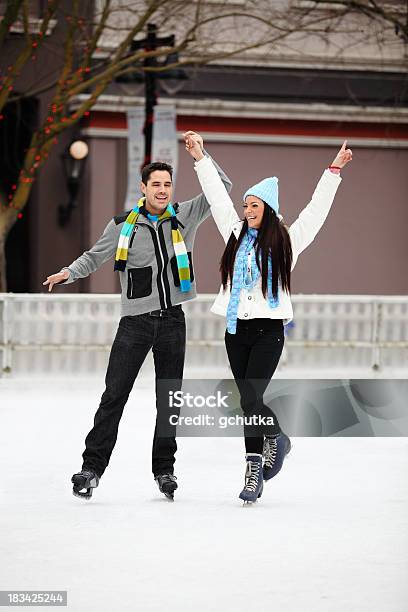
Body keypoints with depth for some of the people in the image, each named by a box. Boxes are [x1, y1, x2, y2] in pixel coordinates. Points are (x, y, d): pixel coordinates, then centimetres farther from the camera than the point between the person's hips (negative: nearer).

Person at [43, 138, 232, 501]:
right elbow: (95, 257, 13)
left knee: (169, 399, 6)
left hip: (172, 321, 1)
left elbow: (221, 188, 2)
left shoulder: (185, 217, 5)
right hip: (135, 321, -1)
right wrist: (68, 273, 0)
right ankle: (92, 467, -2)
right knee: (114, 396, -5)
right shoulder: (123, 225, 2)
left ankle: (165, 469, 16)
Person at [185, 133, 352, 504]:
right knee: (249, 401, 6)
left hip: (268, 331, -4)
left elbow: (316, 210, -1)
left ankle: (275, 437, 8)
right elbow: (217, 198, 16)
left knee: (251, 397, -16)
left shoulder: (286, 242, 1)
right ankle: (255, 471, 16)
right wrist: (201, 159, 17)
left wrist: (333, 172, -6)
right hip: (237, 331, 4)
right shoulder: (237, 235, 12)